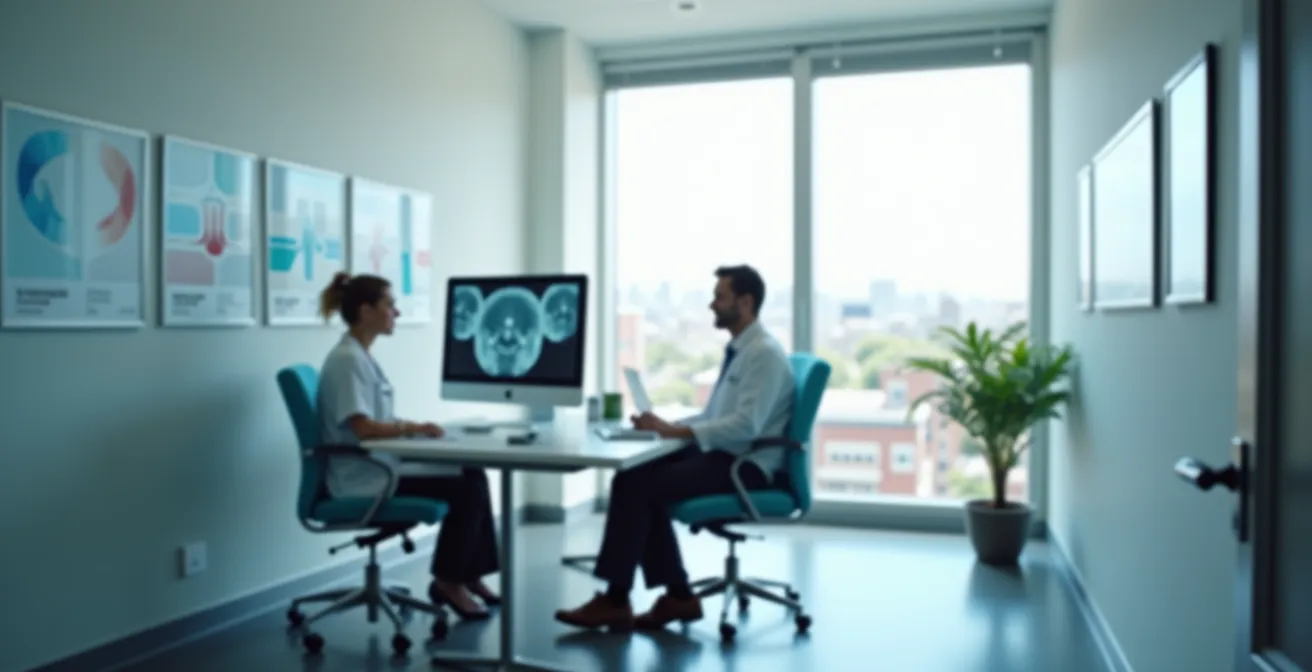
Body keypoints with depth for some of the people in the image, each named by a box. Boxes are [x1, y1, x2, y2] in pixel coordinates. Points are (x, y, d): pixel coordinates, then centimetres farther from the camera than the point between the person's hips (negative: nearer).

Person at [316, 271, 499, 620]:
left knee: (473, 474, 2)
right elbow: (362, 428, -26)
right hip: (363, 477, -10)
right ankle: (448, 581, 2)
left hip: (378, 466, 10)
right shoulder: (347, 360, -17)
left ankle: (468, 574, 10)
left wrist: (409, 428, 2)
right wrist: (413, 427, -15)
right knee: (466, 485, -13)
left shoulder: (360, 357, 14)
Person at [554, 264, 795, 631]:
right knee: (637, 481, -5)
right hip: (721, 454, 9)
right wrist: (667, 425, 3)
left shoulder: (764, 353, -14)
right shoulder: (737, 350, 16)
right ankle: (678, 595, 0)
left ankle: (615, 601, -6)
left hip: (745, 465, -9)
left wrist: (673, 431, -25)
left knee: (634, 486, -17)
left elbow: (745, 425, -26)